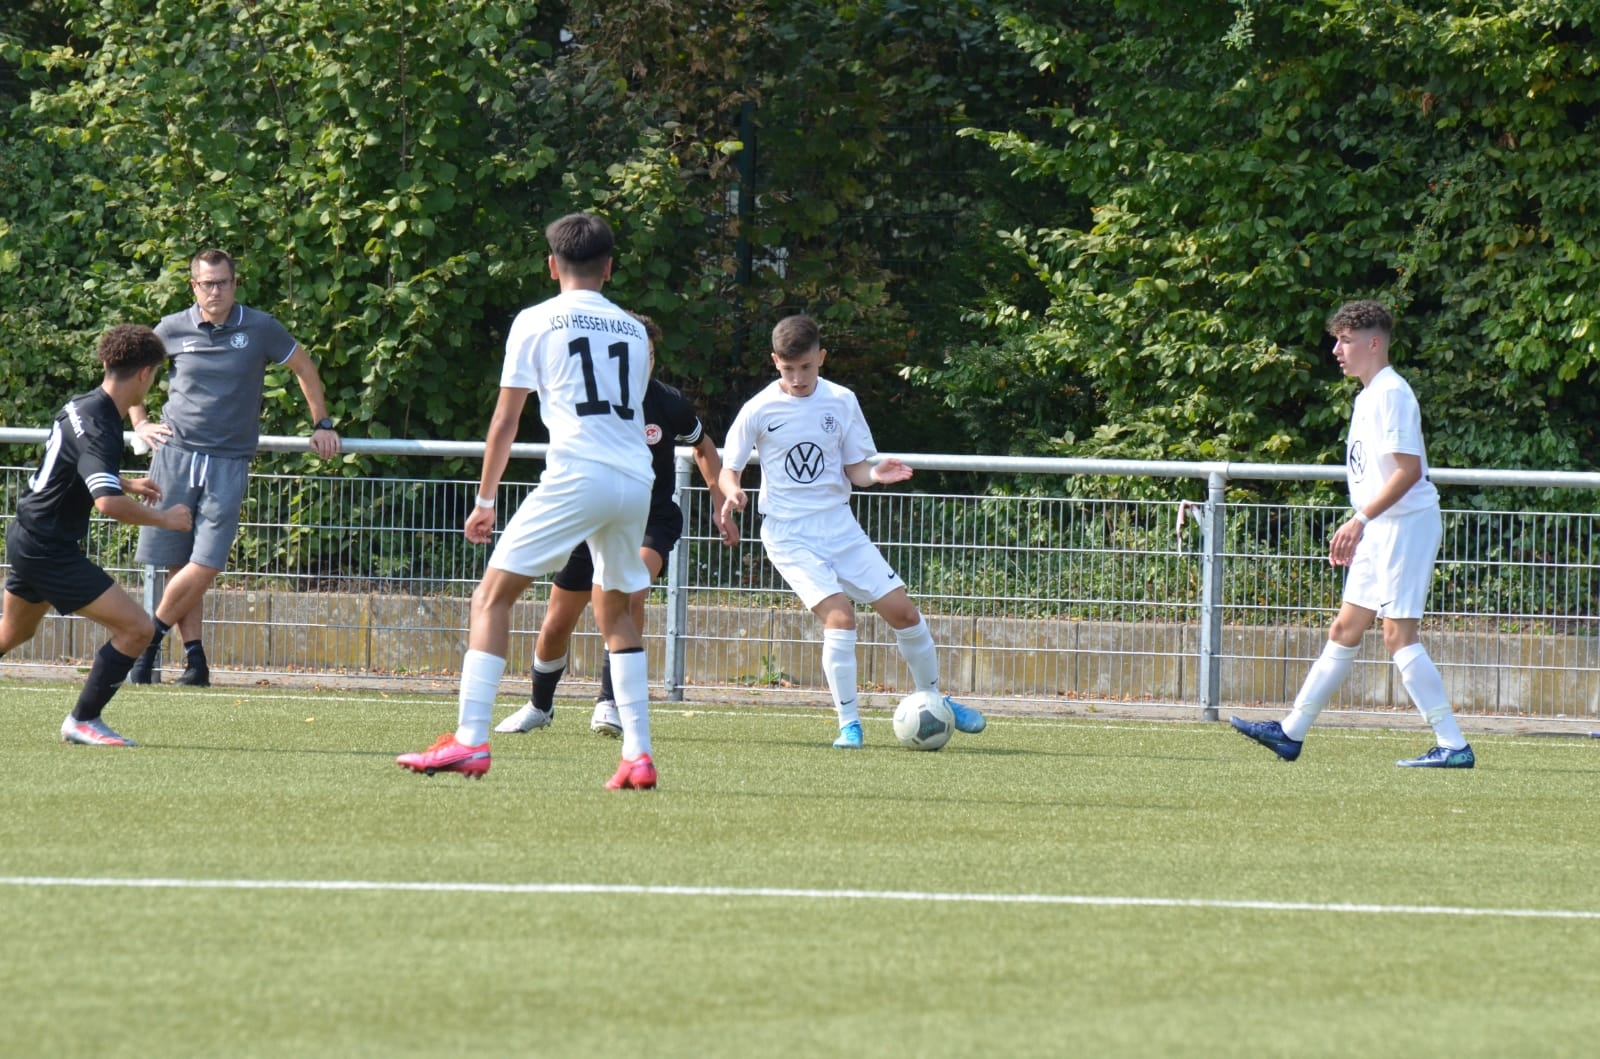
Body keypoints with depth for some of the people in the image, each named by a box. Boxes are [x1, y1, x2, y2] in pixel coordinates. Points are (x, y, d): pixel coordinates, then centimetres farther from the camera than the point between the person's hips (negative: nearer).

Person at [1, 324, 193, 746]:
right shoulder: (100, 429, -24)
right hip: (51, 550, -10)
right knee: (135, 627, -11)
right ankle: (83, 720, -3)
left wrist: (129, 484, 28)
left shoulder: (81, 406, 6)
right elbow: (108, 503, -37)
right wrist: (163, 518, -24)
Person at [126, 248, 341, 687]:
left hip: (228, 464, -1)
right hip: (175, 455, 1)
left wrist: (322, 425, 16)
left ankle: (151, 635, 5)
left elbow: (304, 368, 17)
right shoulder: (173, 329, 4)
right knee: (178, 564, -1)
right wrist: (140, 423, 12)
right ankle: (194, 657, 5)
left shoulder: (260, 329, 2)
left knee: (205, 566, -12)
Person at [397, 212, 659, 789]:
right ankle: (638, 756, 12)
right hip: (637, 479, 5)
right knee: (616, 610, 21)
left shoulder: (536, 321, 6)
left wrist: (485, 500, 14)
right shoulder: (633, 330, 19)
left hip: (576, 476, -5)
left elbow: (505, 422, 6)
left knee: (492, 595, 0)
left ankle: (469, 740, -13)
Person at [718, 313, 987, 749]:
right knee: (839, 614, -22)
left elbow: (855, 470, 6)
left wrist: (875, 474, -17)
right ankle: (848, 722, -11)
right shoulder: (758, 411, -6)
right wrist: (732, 492, -21)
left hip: (840, 527, 4)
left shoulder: (841, 402, 1)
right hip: (790, 535, -3)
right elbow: (730, 468, 2)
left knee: (902, 610, 1)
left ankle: (934, 699, 24)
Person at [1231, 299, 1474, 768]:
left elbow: (1408, 469, -22)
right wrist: (1356, 527, 22)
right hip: (1380, 531, 10)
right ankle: (1292, 733, 20)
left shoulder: (1391, 395, -15)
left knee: (1398, 633, -12)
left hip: (1406, 523, -10)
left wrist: (1361, 519, -24)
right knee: (1345, 629, 14)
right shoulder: (1368, 397, 16)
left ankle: (1453, 745, -12)